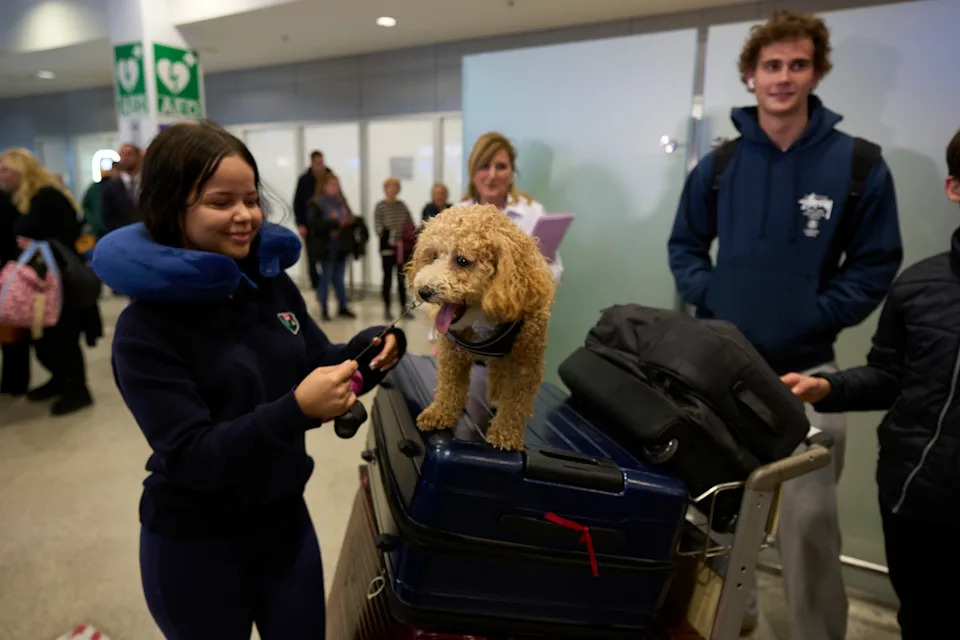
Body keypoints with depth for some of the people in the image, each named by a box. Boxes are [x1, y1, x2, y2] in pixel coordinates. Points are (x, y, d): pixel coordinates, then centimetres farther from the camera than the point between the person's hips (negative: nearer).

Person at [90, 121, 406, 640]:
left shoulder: (273, 282, -5)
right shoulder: (145, 328, -19)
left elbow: (319, 365, 3)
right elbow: (190, 457, -23)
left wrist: (370, 351, -18)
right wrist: (295, 410, -37)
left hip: (285, 517, 5)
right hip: (194, 543, -4)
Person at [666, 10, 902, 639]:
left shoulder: (859, 164, -4)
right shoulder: (718, 164, 3)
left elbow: (875, 265, 0)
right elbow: (685, 246, 11)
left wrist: (816, 317, -12)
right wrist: (708, 298, -5)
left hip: (806, 370, -2)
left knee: (808, 519, 1)